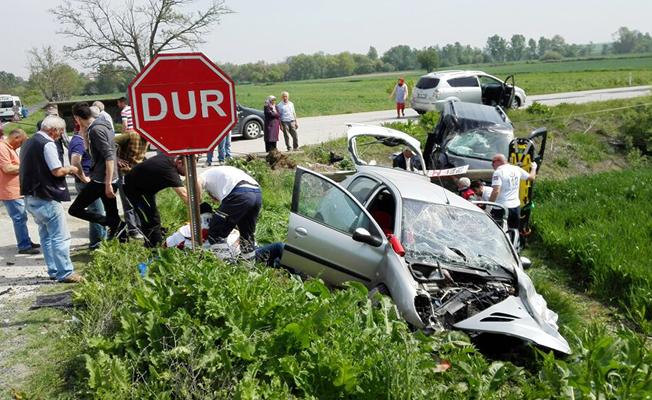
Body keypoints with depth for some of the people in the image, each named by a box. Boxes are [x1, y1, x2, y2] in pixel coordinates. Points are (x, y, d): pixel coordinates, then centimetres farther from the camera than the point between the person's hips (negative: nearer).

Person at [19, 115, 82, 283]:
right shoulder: (47, 144, -15)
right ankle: (65, 273, -2)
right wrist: (70, 169, 1)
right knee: (60, 237, -5)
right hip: (46, 199, -10)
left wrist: (65, 169, 17)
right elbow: (57, 171, -19)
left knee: (46, 235, 16)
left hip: (30, 198, 10)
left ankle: (53, 271, 21)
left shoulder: (28, 143, 15)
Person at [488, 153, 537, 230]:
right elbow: (532, 177, 21)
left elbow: (496, 191, -23)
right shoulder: (517, 169, 7)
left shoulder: (498, 172, -13)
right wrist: (534, 168, 41)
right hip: (516, 206, 7)